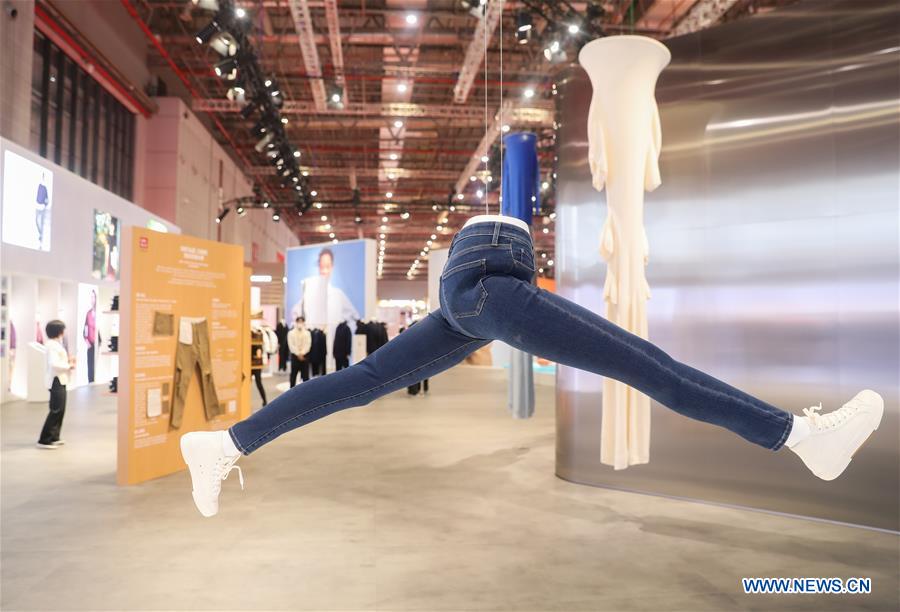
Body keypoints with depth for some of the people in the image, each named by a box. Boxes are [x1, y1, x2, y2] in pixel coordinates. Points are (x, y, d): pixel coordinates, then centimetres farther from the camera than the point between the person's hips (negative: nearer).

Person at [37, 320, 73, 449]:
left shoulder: (56, 344, 15)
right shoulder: (52, 345, -17)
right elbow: (54, 364, -26)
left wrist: (68, 361, 5)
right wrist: (69, 366, -15)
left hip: (60, 380, 11)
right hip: (56, 380, -11)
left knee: (60, 410, 16)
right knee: (56, 410, -8)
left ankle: (54, 437, 25)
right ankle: (44, 440, -4)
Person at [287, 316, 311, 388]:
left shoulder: (307, 333, 5)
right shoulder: (291, 333, 1)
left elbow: (308, 344, -2)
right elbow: (291, 345, -5)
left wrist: (302, 354, -14)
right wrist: (298, 354, -12)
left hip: (304, 356, 1)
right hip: (295, 355, -1)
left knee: (305, 375, 1)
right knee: (293, 374, 4)